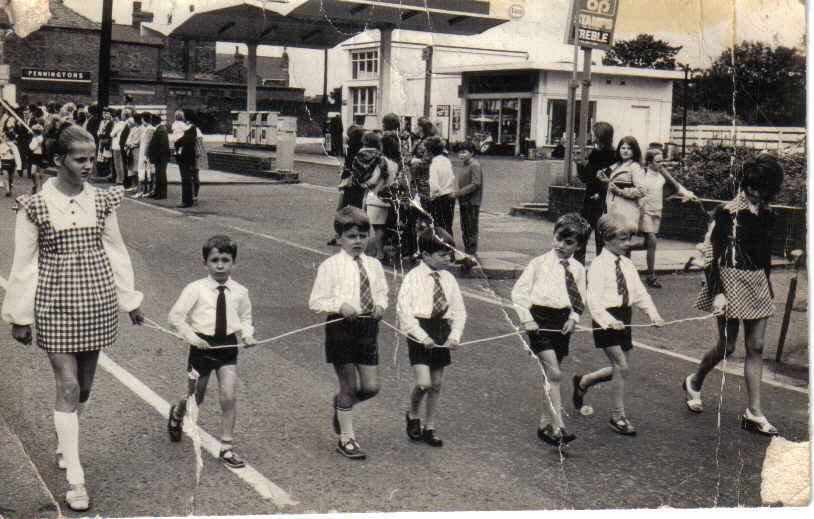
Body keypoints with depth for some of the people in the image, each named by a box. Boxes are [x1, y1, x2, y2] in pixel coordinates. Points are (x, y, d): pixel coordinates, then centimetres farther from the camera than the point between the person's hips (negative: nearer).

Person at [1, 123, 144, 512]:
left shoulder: (101, 201, 3)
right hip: (55, 304, -3)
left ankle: (66, 445, 40)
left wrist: (130, 300, 14)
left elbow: (116, 252, 11)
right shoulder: (35, 206, -7)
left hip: (97, 301, 4)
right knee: (67, 387, -5)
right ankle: (75, 479, 1)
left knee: (85, 384, 13)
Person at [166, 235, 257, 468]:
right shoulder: (196, 289, -8)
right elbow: (175, 316, -6)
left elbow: (245, 318, 17)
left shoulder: (239, 291, 2)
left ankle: (227, 448, 5)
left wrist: (247, 334, -3)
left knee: (229, 398, -8)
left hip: (228, 346, 2)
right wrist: (191, 337, -17)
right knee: (195, 399, 12)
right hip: (202, 346, -2)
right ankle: (177, 414, 49)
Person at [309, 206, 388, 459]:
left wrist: (380, 305, -4)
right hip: (341, 328, -5)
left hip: (368, 327, 5)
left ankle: (341, 403, 37)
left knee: (371, 387, 5)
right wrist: (340, 306, -21)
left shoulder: (373, 265, 7)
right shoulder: (330, 266, -7)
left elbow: (382, 293, 18)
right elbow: (315, 302, -7)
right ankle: (346, 439, 18)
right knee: (349, 386, 4)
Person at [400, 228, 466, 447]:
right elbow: (404, 310, -13)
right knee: (424, 383, -14)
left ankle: (429, 428, 24)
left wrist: (455, 335, -5)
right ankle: (413, 415, 17)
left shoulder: (448, 279, 6)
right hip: (419, 333, -5)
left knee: (437, 383, 10)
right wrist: (422, 336, -18)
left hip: (442, 333, 5)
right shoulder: (413, 278, -9)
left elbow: (459, 310, 10)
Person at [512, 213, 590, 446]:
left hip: (563, 322, 5)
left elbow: (580, 301, 18)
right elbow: (519, 292, -2)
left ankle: (545, 424, 24)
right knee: (554, 374, -15)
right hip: (540, 320, -5)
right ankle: (558, 427, -15)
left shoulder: (578, 270, 7)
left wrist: (574, 317, -1)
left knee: (554, 374, 11)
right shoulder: (539, 263, -4)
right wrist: (526, 319, -11)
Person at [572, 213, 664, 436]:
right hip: (607, 320, -7)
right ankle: (618, 416, 5)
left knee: (619, 368, 13)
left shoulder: (627, 264, 10)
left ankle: (583, 382, 37)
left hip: (623, 319, 7)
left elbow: (640, 293, 9)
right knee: (621, 368, -9)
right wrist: (608, 320, -34)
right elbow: (594, 300, -20)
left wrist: (653, 313, -7)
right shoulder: (598, 265, -12)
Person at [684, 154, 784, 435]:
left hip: (758, 284, 6)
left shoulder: (766, 214, 8)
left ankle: (754, 413, 7)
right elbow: (713, 253, -14)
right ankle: (694, 381, 31)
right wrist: (717, 293, -19)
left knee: (756, 347, 3)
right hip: (732, 282, -6)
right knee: (727, 346, 2)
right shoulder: (728, 212, -12)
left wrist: (767, 283, 18)